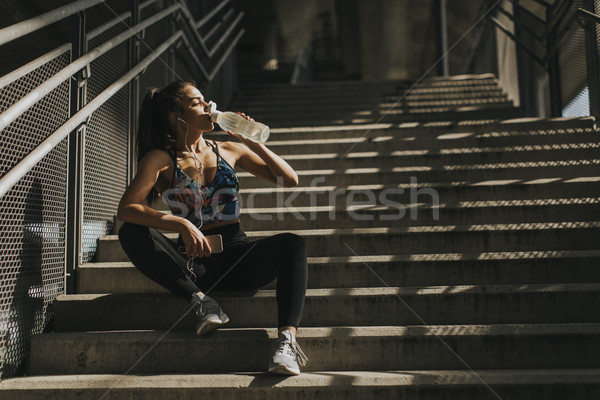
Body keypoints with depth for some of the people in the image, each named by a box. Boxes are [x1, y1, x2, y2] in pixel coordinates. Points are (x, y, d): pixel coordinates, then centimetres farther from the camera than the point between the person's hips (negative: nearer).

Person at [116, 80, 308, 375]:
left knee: (292, 245, -27)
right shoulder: (161, 160, 3)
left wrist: (252, 143, -2)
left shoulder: (229, 150, 11)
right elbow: (126, 209, -11)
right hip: (194, 265, -1)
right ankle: (202, 301, -26)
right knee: (130, 234, -23)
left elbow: (290, 180, 9)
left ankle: (287, 340, -40)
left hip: (237, 255, 1)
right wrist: (181, 224, -25)